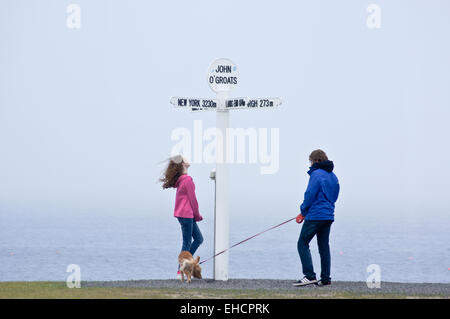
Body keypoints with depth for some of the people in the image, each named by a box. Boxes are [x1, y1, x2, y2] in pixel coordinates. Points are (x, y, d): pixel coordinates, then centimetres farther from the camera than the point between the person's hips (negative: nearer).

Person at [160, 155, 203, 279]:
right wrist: (197, 215, -1)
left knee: (199, 238, 14)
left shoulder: (180, 179, 11)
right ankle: (180, 272, -1)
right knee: (187, 243, -4)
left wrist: (196, 215, 17)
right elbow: (192, 199, -14)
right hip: (186, 214, -9)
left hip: (183, 214, 9)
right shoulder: (187, 180, -17)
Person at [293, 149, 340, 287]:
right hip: (328, 216, 9)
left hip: (315, 215, -9)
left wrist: (303, 211, -1)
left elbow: (310, 195, -17)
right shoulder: (333, 176, 16)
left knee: (302, 243, -4)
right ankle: (325, 279, 10)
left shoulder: (317, 174, -12)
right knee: (324, 247, 12)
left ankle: (310, 276, -15)